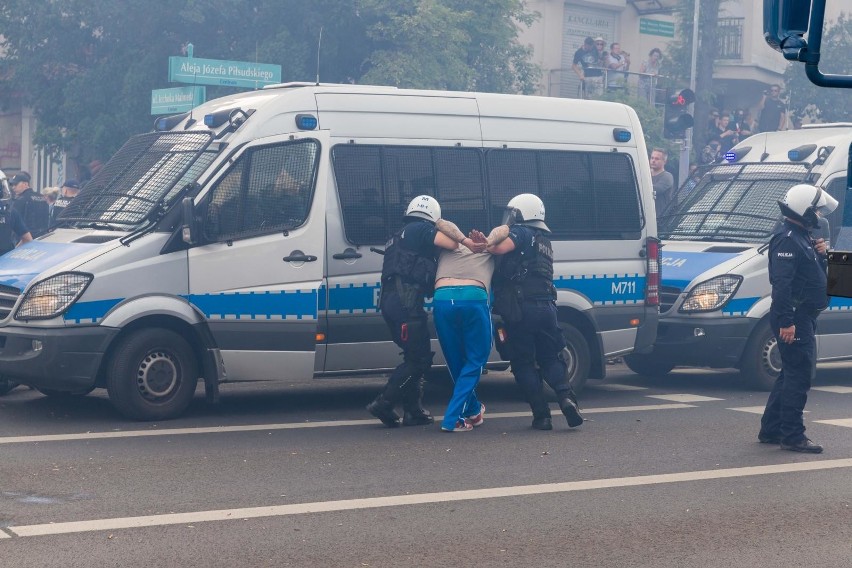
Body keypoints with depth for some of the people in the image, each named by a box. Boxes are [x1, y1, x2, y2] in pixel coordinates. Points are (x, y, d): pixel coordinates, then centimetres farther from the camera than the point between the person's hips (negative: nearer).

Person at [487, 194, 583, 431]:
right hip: (546, 307, 7)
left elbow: (500, 248, -20)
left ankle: (541, 415, 1)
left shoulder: (521, 233, -1)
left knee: (523, 364, 4)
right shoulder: (544, 241, 27)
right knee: (550, 358, 14)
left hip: (521, 309, -7)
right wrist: (491, 241, 13)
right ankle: (566, 397, -12)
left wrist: (497, 234, 1)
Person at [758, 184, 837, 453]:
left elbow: (818, 274, 24)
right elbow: (781, 283, -24)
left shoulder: (803, 239, 18)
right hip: (794, 320, -11)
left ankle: (770, 430, 22)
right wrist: (786, 321, -29)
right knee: (799, 375, -10)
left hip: (803, 318, 11)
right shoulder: (787, 240, -16)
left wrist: (820, 255, 4)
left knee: (791, 375, 15)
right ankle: (792, 436, -7)